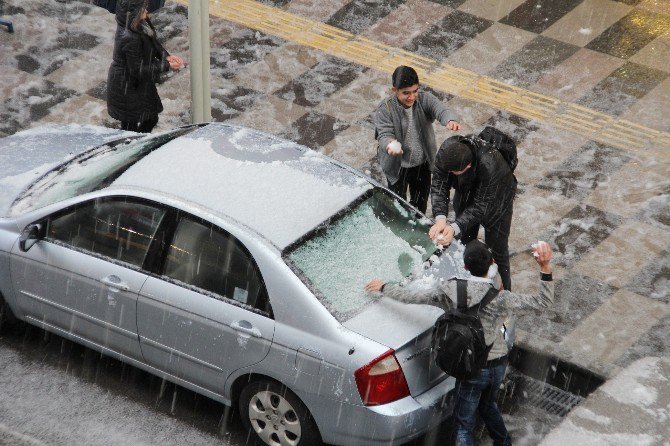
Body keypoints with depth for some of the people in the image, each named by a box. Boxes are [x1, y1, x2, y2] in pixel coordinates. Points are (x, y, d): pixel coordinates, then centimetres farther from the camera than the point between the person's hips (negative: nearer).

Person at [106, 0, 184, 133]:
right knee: (130, 124, 9)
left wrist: (166, 56, -9)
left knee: (151, 118, 22)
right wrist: (166, 66, -21)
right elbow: (137, 70, -27)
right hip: (127, 88, -9)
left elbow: (153, 43, 9)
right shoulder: (130, 39, -33)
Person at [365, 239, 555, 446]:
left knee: (463, 424, 8)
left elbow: (411, 295, -7)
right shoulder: (501, 299, -19)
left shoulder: (450, 290, -19)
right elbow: (543, 301, -11)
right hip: (498, 365, 3)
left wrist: (383, 287, 10)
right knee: (487, 404, 33)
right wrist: (545, 267, -16)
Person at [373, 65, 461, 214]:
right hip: (398, 167, -3)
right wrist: (390, 144, -57)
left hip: (422, 164, 3)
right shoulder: (384, 109, -22)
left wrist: (450, 120, -59)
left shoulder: (425, 99, -15)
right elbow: (384, 134, -30)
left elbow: (441, 110, -33)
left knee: (421, 203, 23)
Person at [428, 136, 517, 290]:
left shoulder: (490, 166, -45)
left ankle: (505, 289, 24)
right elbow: (439, 185, -28)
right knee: (464, 243, 14)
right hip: (466, 193, 5)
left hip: (495, 199, -4)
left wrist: (454, 228, -48)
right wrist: (440, 219, -43)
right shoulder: (445, 151, -33)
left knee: (496, 248, 4)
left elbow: (480, 207, -38)